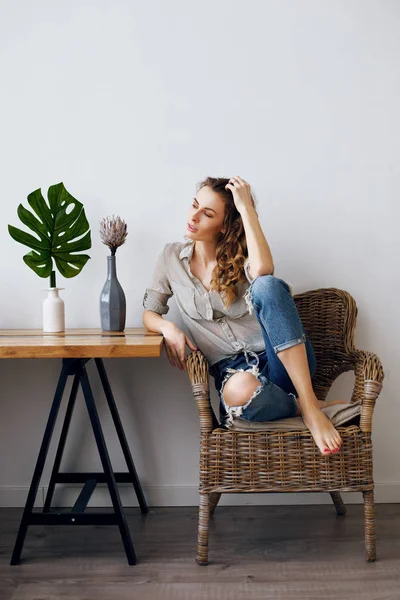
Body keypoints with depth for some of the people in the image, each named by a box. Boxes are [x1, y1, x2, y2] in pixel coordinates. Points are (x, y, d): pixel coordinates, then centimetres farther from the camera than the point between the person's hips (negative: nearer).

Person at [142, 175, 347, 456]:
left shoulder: (240, 255, 2)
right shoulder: (172, 256, 8)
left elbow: (263, 270, -23)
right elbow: (149, 314, 12)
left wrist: (246, 207, -15)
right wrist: (169, 328, -11)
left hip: (280, 361, 1)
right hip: (232, 367, 0)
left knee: (267, 286, -33)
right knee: (240, 391, -42)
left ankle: (309, 404, -31)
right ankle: (299, 408, -10)